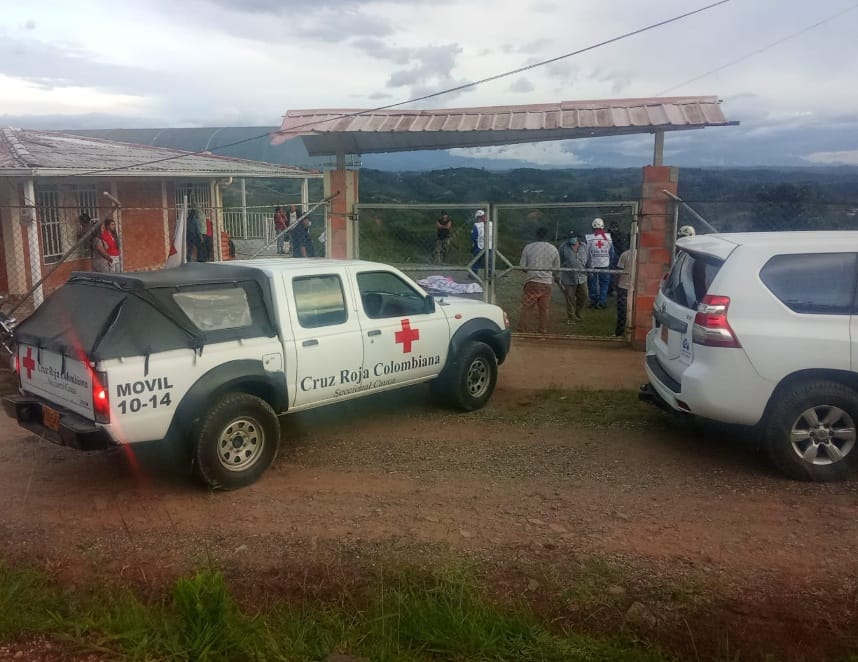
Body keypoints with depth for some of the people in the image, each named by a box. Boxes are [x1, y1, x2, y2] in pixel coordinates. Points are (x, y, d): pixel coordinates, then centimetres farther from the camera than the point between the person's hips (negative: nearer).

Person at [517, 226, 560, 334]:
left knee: (526, 308, 3)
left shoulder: (528, 247, -4)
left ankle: (521, 330, 3)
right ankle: (543, 331, 14)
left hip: (532, 282, -2)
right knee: (545, 309, 9)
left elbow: (523, 267, -1)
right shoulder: (553, 249, 2)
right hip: (547, 283, 2)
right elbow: (557, 268, 7)